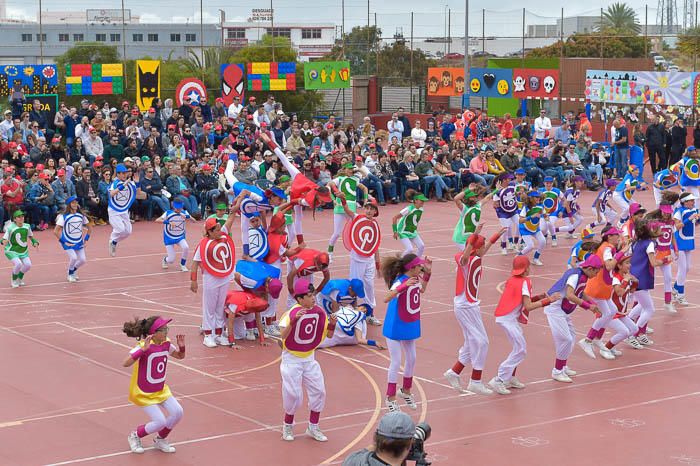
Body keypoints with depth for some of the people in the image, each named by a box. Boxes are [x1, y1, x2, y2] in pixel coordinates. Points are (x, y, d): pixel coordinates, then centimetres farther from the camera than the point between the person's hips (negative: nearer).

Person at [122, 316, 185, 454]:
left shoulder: (166, 343, -5)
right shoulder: (144, 346, -25)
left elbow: (180, 356, 13)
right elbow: (126, 363, -39)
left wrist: (181, 346, -9)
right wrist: (143, 349, -49)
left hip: (161, 389, 7)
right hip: (143, 393, -7)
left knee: (177, 412, -7)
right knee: (160, 422, -15)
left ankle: (160, 440, 19)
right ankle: (135, 436, 15)